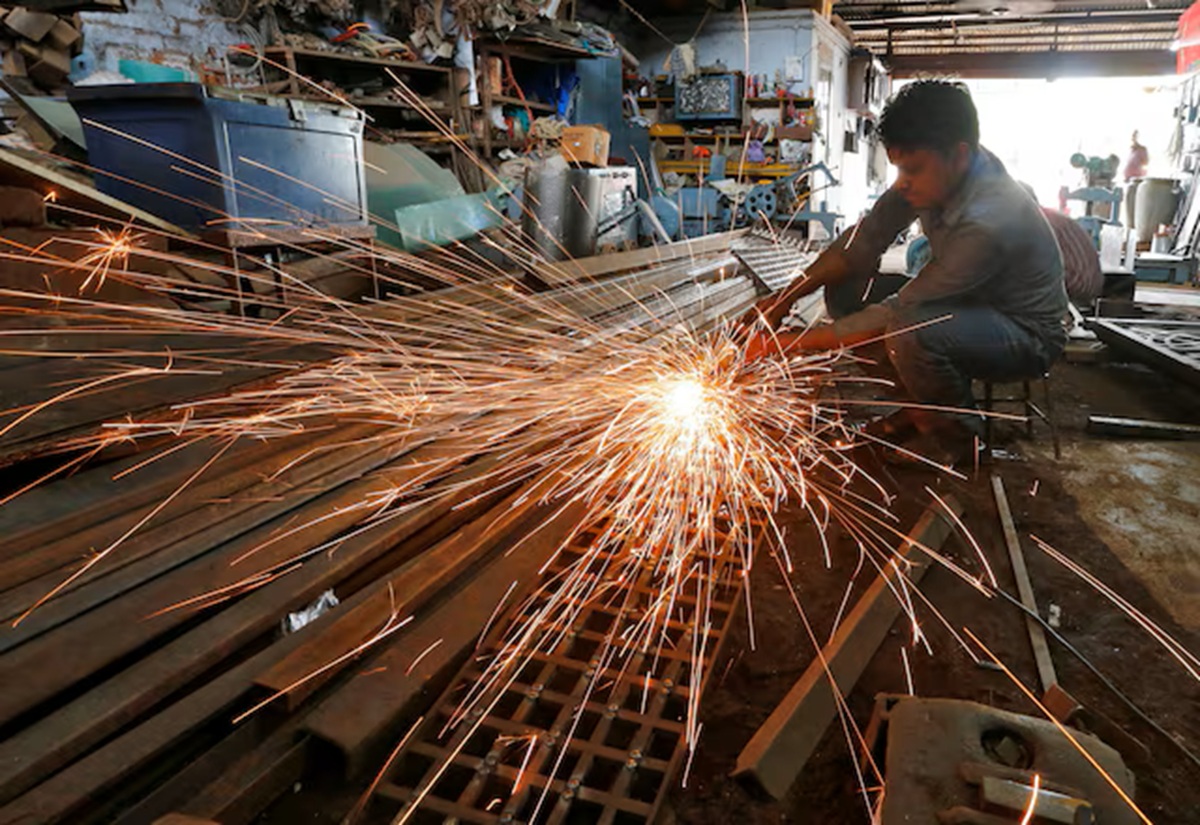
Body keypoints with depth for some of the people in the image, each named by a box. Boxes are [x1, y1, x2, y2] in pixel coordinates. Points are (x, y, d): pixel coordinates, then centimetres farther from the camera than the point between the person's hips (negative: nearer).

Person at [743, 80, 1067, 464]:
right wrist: (785, 298, -16)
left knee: (908, 332, -38)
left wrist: (793, 341, -31)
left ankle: (958, 429, -6)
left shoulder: (988, 222, -36)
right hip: (969, 304, 8)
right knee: (845, 293, -7)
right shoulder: (937, 171, -13)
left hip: (1028, 335, -8)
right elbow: (865, 238, -7)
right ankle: (926, 405, 7)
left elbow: (897, 314, -34)